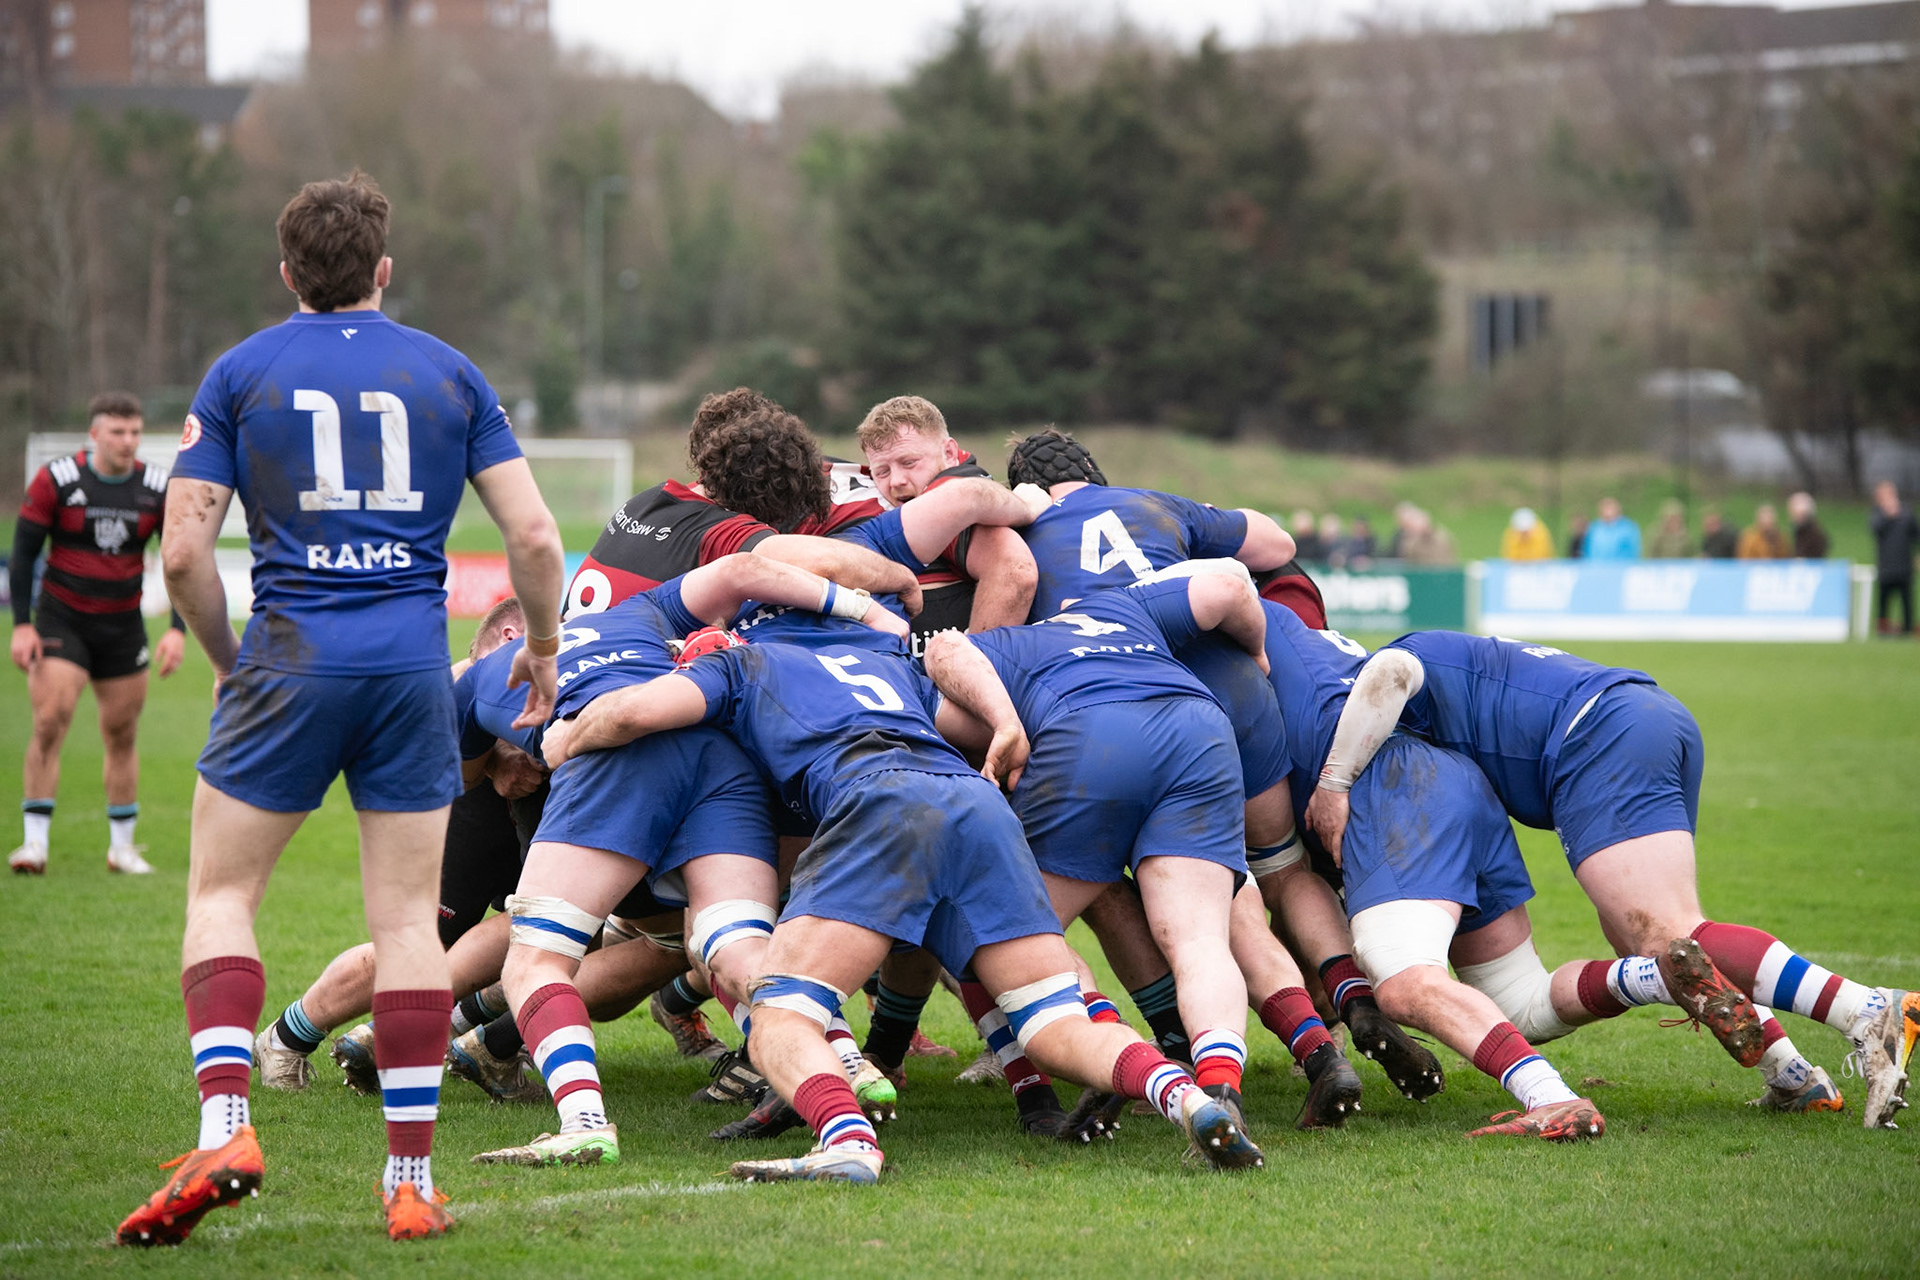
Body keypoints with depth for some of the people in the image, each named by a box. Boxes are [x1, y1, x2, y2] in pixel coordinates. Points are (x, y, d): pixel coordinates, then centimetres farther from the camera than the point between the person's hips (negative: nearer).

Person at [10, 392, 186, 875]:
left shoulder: (159, 490, -3)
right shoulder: (55, 481, -9)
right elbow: (23, 553, -4)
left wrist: (178, 630, -10)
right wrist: (21, 624, -11)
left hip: (123, 626, 3)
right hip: (61, 619, -3)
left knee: (121, 735, 6)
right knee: (49, 723, -15)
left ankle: (122, 846, 18)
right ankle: (34, 843, -10)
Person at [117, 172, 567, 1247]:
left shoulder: (241, 373, 6)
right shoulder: (449, 372, 10)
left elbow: (184, 551, 0)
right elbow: (536, 536, 4)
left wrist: (227, 659, 16)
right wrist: (543, 648, 21)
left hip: (291, 658, -1)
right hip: (414, 662, 2)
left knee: (221, 893, 9)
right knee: (408, 918, 6)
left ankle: (226, 1127, -9)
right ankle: (412, 1179, 4)